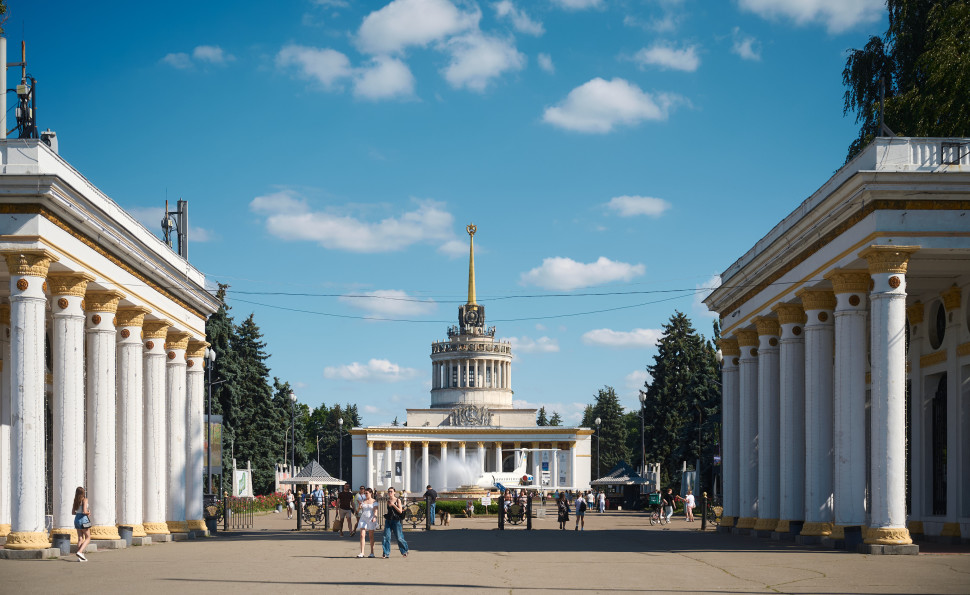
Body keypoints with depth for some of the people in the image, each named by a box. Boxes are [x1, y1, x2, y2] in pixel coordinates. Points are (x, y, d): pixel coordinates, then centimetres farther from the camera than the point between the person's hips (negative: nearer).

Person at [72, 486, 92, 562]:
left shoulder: (76, 501, 9)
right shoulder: (84, 500, -12)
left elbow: (73, 512, 12)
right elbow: (84, 511, -20)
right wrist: (88, 513, -1)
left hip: (77, 519, 7)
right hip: (83, 519, -7)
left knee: (80, 538, 9)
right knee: (88, 538, 3)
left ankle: (80, 557, 6)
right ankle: (80, 552, -15)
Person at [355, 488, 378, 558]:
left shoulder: (374, 501, 0)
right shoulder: (363, 501, 9)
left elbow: (375, 510, -10)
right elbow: (358, 510, 10)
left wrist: (375, 517, -29)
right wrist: (359, 507, -12)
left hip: (371, 520, -2)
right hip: (363, 519, 2)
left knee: (371, 536, 5)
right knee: (362, 535, -10)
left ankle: (372, 553, 14)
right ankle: (362, 553, -12)